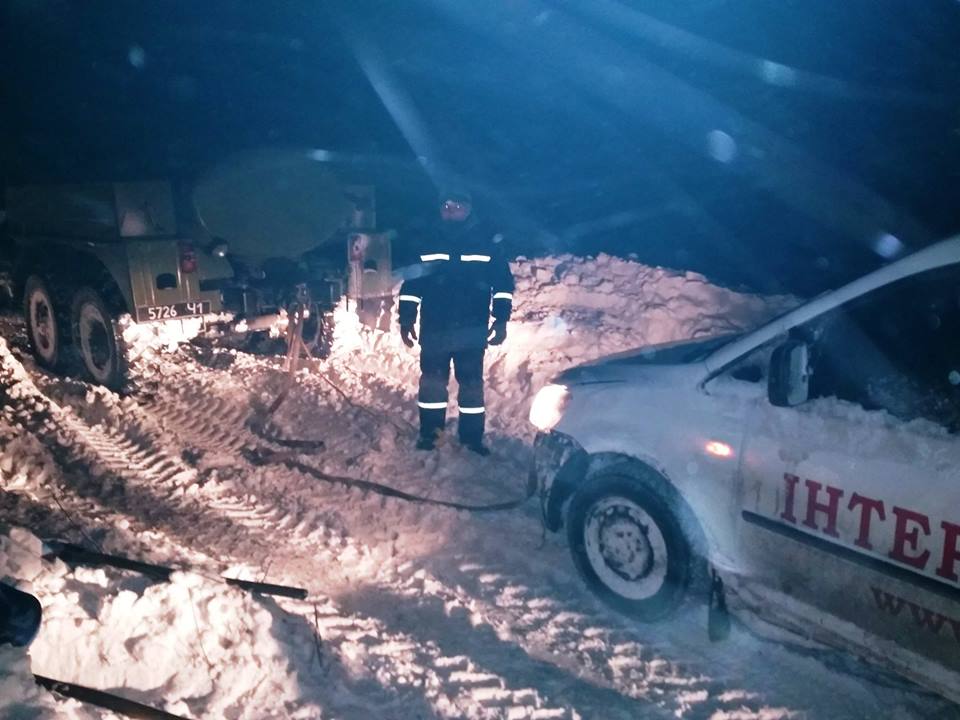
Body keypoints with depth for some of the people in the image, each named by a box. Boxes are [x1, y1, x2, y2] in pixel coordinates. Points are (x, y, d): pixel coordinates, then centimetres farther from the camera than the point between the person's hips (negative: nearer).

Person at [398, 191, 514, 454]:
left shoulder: (486, 243, 2)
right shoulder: (427, 242, 6)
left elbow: (503, 283, 3)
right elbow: (411, 284, 8)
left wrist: (501, 320, -4)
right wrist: (406, 320, 3)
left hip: (472, 330, -1)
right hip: (434, 329, 1)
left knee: (471, 383, 3)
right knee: (432, 380, 4)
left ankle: (471, 437, 12)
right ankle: (428, 434, 16)